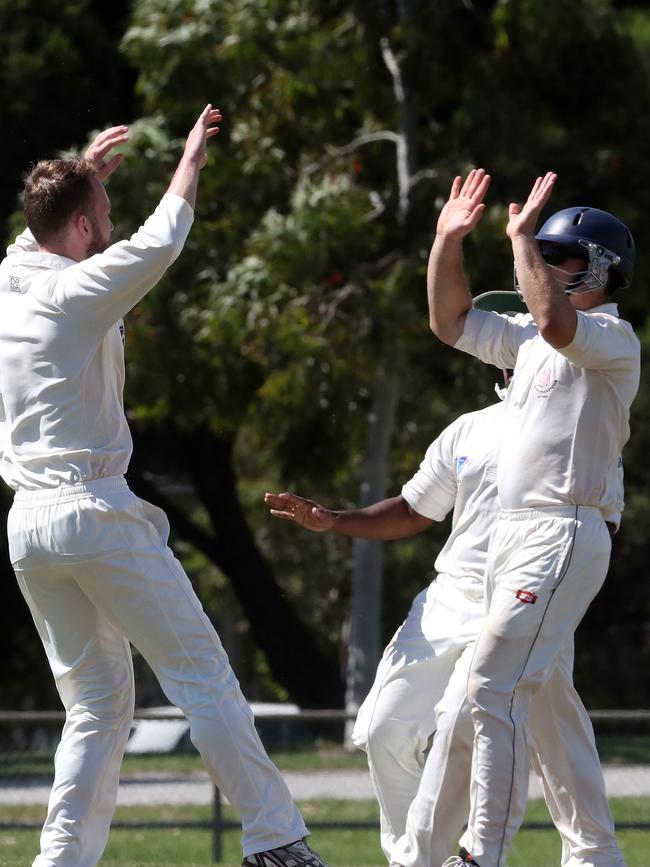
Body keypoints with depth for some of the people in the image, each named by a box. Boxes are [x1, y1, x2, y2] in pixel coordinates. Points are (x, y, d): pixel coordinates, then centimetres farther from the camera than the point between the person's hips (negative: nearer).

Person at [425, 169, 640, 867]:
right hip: (511, 534, 10)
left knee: (494, 685, -18)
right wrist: (448, 241, 16)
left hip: (565, 534, -10)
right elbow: (450, 322, 27)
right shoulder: (528, 337, 21)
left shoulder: (612, 337, -8)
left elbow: (555, 322, -29)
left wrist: (522, 237, -18)